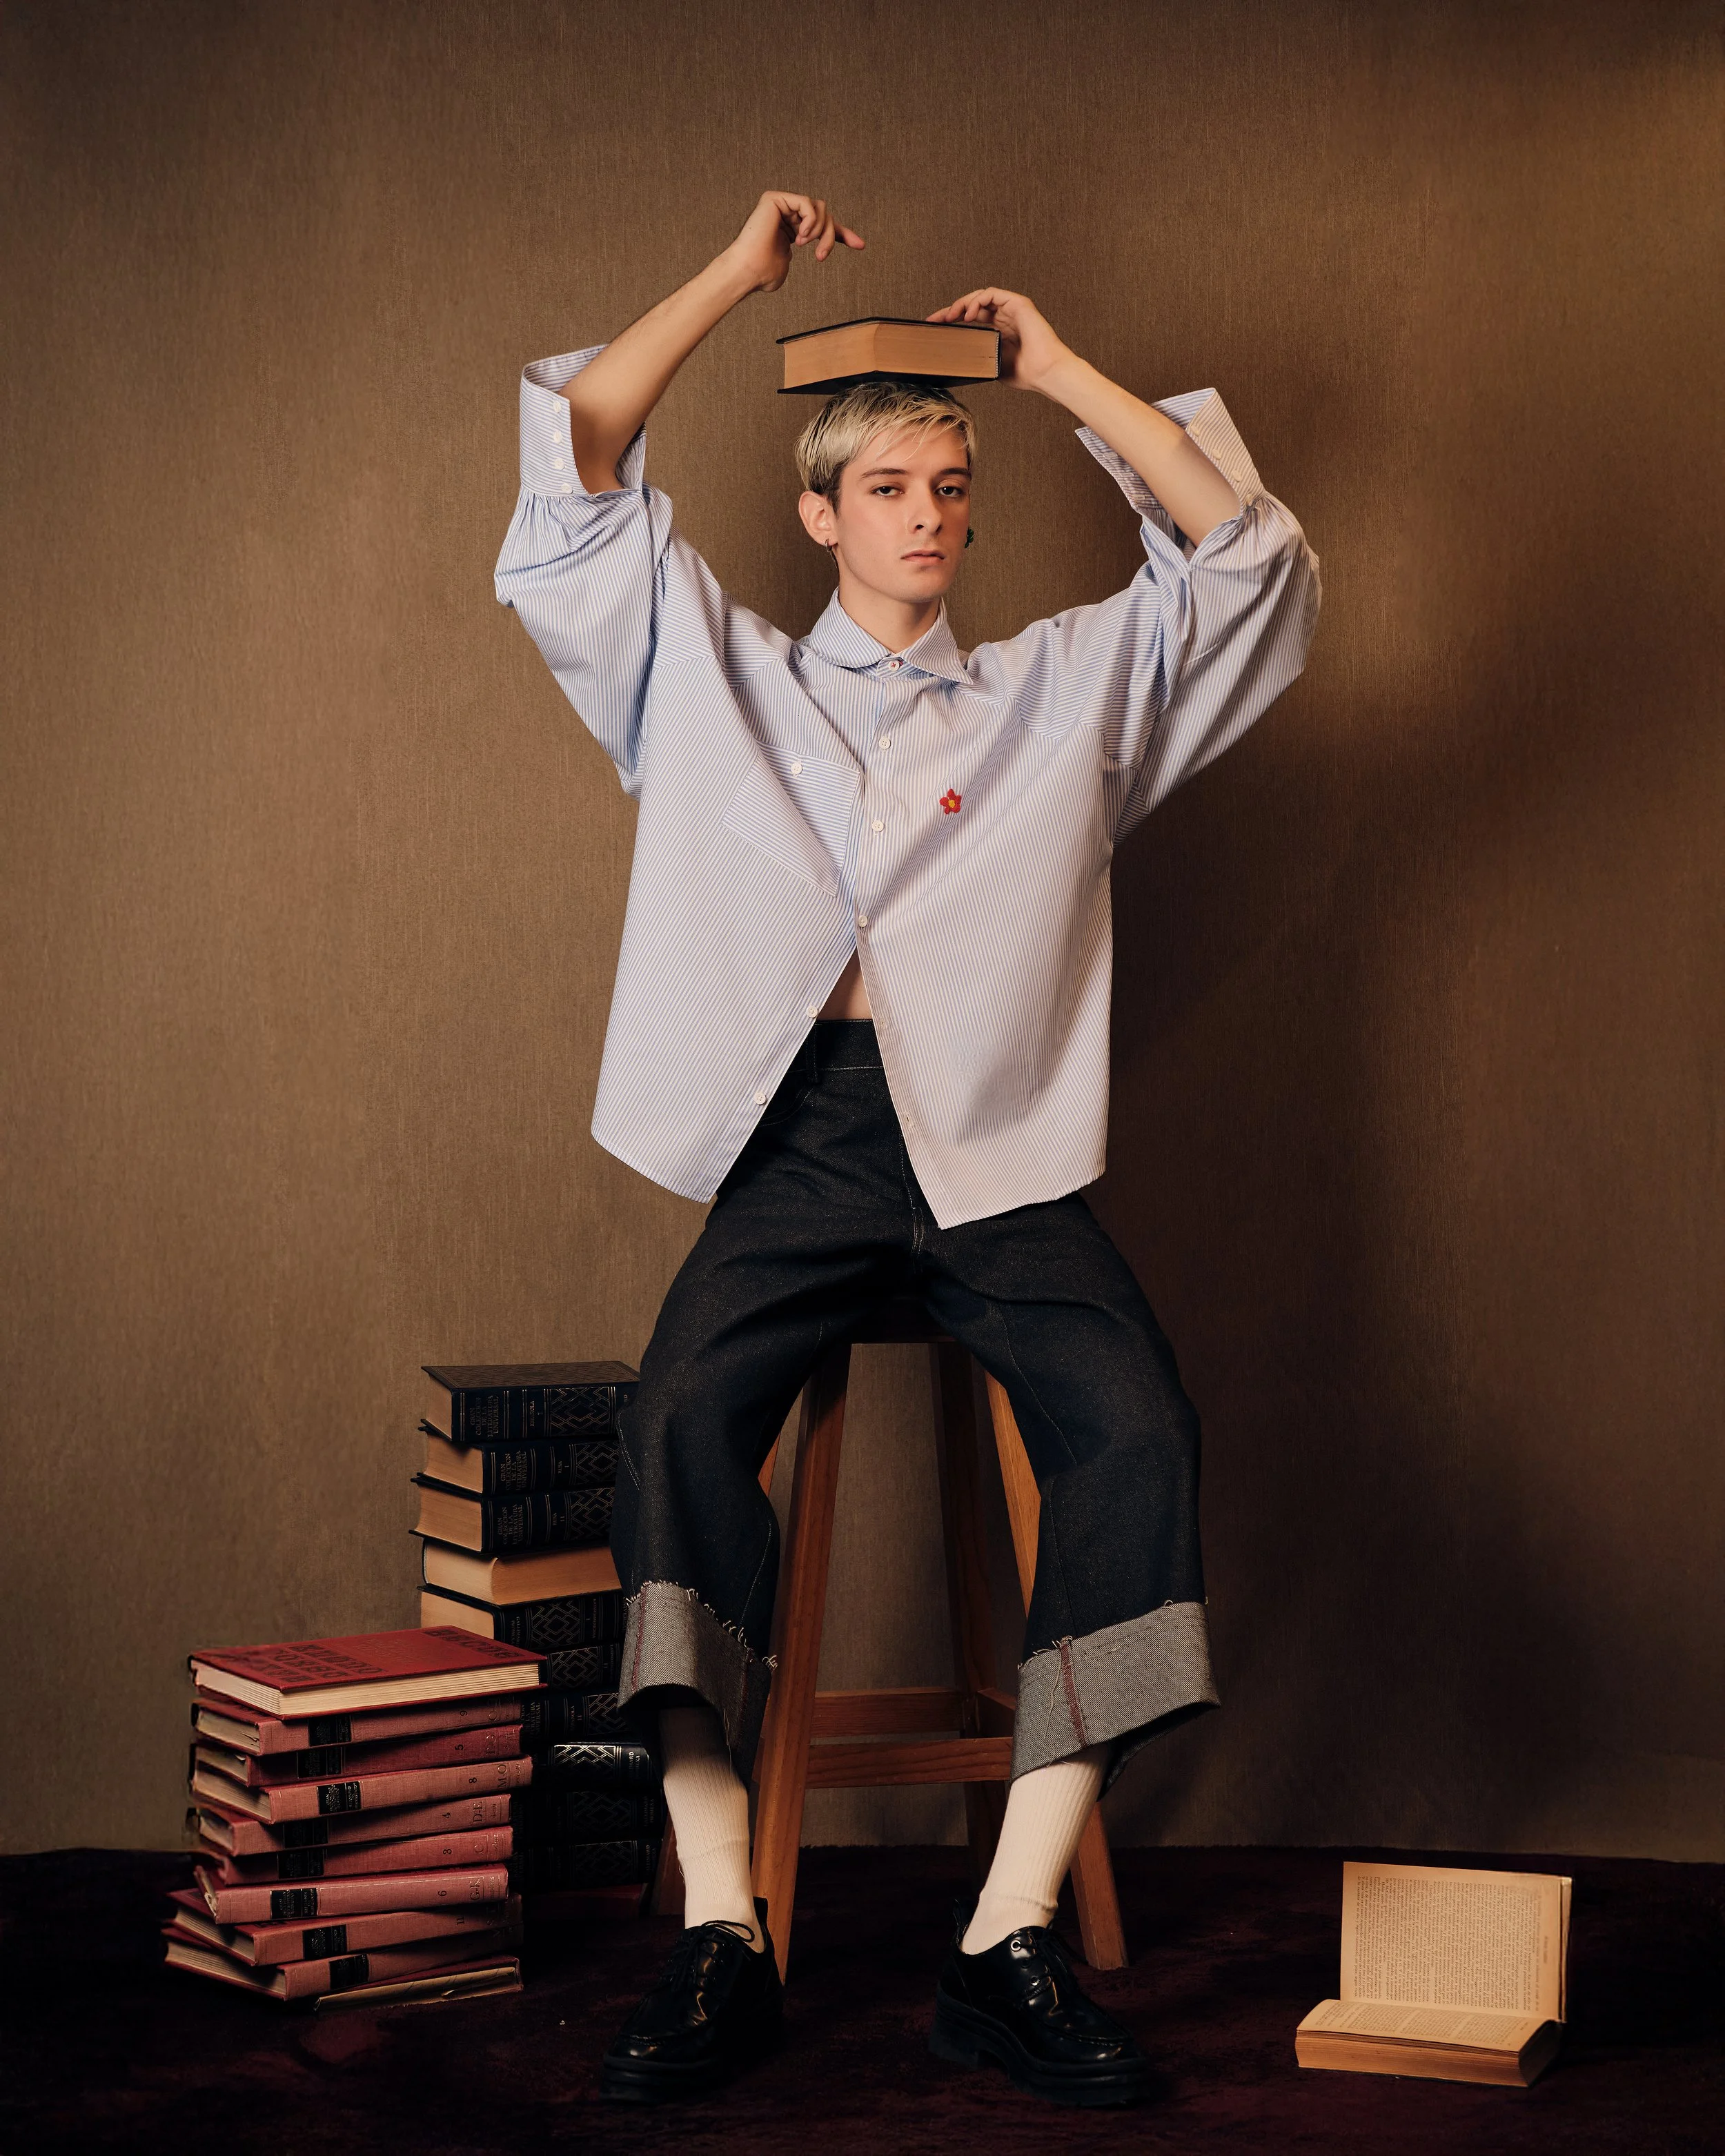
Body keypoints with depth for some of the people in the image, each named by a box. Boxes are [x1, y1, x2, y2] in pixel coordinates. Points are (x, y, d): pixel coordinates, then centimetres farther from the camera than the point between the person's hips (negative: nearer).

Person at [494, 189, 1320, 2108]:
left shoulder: (1062, 690, 23)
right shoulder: (711, 676, 22)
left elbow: (1243, 550, 14)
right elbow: (574, 459, 15)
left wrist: (1058, 367, 18)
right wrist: (741, 271, 18)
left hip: (998, 1151, 0)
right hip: (793, 1134, 0)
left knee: (1132, 1423, -29)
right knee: (685, 1415, -31)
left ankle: (1010, 1943, -27)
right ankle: (720, 1934, -30)